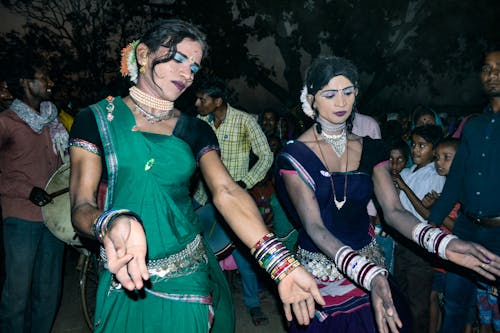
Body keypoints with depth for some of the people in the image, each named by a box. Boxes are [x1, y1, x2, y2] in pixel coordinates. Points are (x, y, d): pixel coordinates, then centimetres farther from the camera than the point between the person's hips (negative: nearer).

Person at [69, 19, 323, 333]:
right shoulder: (96, 119, -5)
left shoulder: (196, 131, 1)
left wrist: (282, 263, -27)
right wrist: (111, 223, -38)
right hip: (127, 282, -2)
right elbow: (81, 206, -13)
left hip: (189, 281, 2)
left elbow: (227, 193, -13)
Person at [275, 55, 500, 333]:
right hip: (321, 268, -3)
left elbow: (393, 210, -8)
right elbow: (314, 226, -23)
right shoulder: (295, 156, -14)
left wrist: (443, 243, -27)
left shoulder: (371, 150, 1)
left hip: (369, 265, 4)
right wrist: (368, 274, -37)